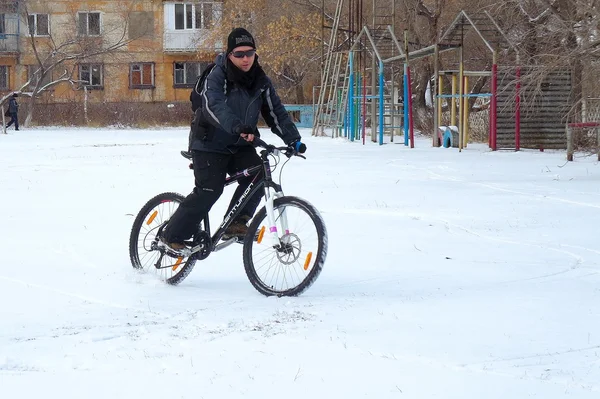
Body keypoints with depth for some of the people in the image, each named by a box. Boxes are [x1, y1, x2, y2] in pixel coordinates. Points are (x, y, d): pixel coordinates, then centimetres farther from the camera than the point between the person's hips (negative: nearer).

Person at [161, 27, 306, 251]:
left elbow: (275, 112, 0)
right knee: (209, 190, -16)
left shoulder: (261, 82, 1)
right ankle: (173, 236, -5)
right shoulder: (217, 77, -16)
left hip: (240, 146, 5)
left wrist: (293, 140, -14)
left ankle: (236, 223, -10)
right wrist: (237, 127, -52)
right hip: (210, 144, -5)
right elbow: (214, 106, -35)